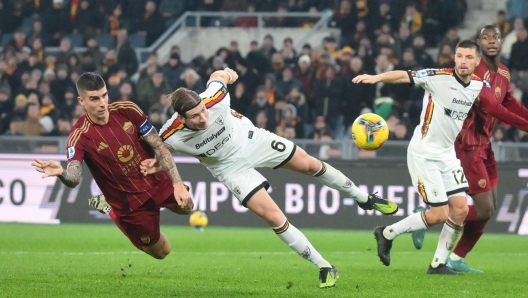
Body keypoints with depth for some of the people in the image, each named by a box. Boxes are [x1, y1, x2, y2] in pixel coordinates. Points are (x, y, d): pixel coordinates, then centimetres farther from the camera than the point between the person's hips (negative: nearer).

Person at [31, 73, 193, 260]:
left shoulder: (127, 110, -15)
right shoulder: (80, 135, -26)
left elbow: (158, 146, -8)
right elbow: (74, 179, -38)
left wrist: (177, 183, -16)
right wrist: (61, 173, -63)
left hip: (158, 182, 4)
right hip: (129, 202, -4)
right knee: (161, 252, 9)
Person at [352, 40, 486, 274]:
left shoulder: (481, 86, 1)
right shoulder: (440, 77, -17)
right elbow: (404, 76, -25)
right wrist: (376, 77, -39)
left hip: (448, 153, 6)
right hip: (424, 152, -6)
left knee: (460, 209, -2)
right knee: (440, 214, -9)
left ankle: (438, 263, 12)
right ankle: (387, 233, 11)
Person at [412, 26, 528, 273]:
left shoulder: (503, 73, 10)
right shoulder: (475, 70, -19)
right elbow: (490, 106, -27)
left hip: (484, 144, 9)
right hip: (467, 143, -9)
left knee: (489, 208, 11)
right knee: (484, 209, -12)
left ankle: (457, 259, 19)